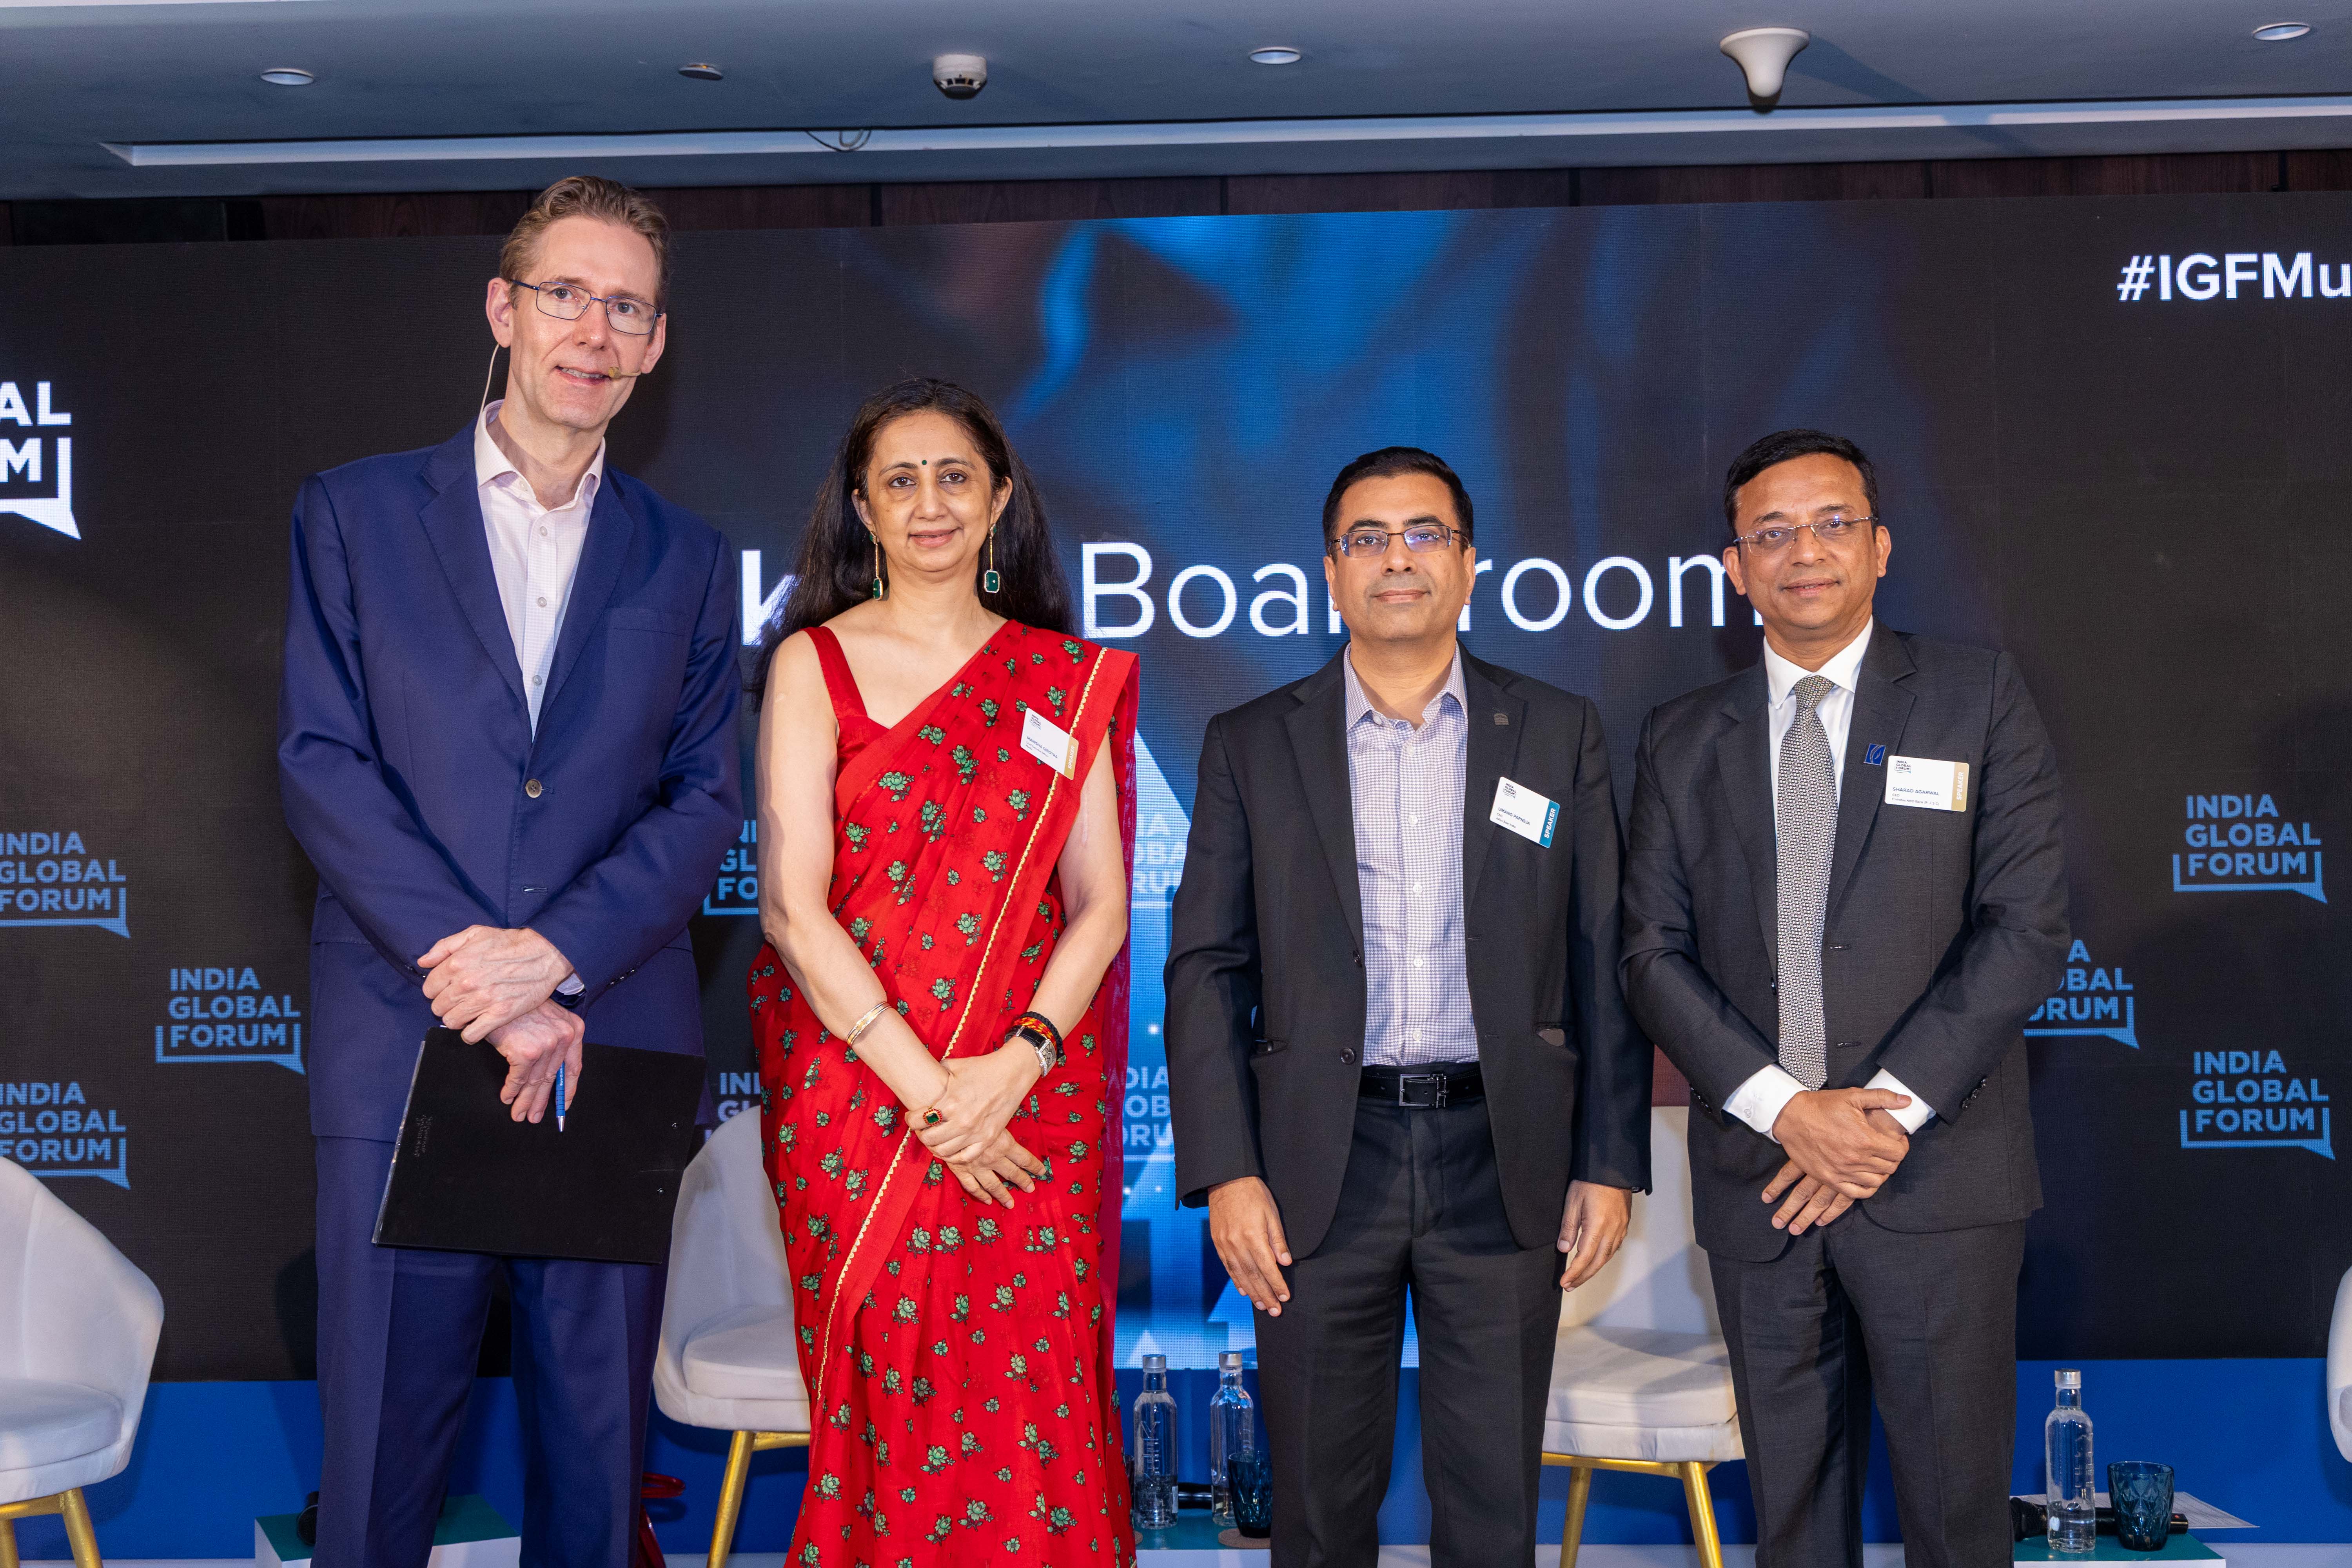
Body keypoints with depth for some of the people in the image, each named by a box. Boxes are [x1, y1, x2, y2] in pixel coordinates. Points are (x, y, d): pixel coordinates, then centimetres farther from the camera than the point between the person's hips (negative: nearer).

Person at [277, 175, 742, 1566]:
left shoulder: (686, 559, 12)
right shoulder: (355, 513, 8)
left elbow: (707, 799, 4)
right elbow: (322, 762, -2)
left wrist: (556, 955, -13)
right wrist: (471, 969, -12)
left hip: (612, 1041, 2)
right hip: (404, 1038, -1)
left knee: (598, 1433, 8)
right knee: (384, 1431, 2)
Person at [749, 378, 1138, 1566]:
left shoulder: (1067, 678, 9)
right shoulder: (815, 663, 3)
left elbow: (1100, 902, 5)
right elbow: (792, 903, -5)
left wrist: (1015, 1064, -12)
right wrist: (926, 1091, -13)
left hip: (1034, 1100, 2)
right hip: (856, 1094, -1)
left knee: (1034, 1412, 1)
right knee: (883, 1411, 2)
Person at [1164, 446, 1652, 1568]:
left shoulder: (1560, 735, 6)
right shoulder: (1251, 746, 5)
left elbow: (1604, 961, 5)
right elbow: (1205, 969, 2)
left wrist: (1611, 1164, 0)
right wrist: (1223, 1173, -6)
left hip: (1501, 1161, 0)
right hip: (1320, 1168, 0)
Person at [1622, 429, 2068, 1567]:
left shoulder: (1980, 697, 2)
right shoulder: (1682, 741, 9)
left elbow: (2029, 924, -5)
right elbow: (1655, 954, 3)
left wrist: (1890, 1110, -12)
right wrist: (1788, 1110, -11)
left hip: (1938, 1175, -2)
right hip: (1758, 1178, 2)